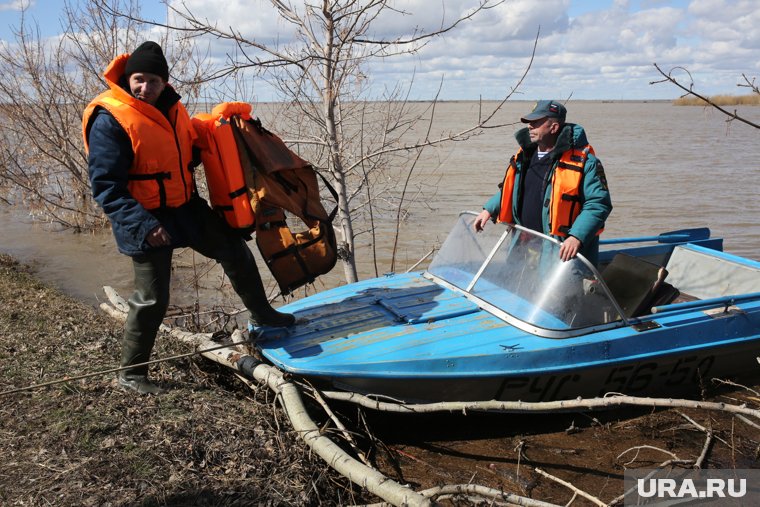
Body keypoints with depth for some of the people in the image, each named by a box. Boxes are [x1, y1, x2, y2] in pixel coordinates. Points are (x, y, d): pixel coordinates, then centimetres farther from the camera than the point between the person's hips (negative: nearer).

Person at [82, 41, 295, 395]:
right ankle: (130, 374, 19)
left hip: (186, 206, 8)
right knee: (152, 299, -1)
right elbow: (105, 185, -21)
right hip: (146, 220, -7)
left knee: (235, 251, 14)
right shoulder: (110, 120, -18)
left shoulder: (170, 107, 6)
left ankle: (262, 314, 37)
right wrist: (142, 224, -29)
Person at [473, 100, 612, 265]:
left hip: (564, 253, -7)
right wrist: (489, 209, 14)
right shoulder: (525, 156, 9)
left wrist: (577, 237, -29)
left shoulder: (583, 163, -14)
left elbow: (599, 204, -18)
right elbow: (511, 190, 25)